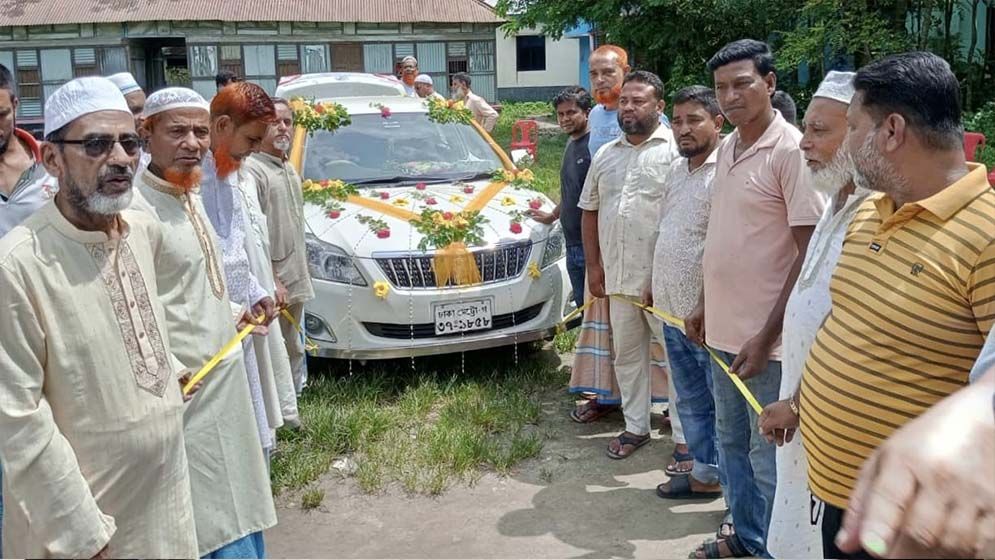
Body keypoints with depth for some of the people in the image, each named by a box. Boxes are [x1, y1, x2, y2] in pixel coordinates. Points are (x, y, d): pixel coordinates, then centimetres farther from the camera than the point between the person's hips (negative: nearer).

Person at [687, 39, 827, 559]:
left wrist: (767, 335, -19)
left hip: (766, 339, -8)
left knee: (767, 458, 4)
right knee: (731, 443, 20)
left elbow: (809, 254, -17)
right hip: (723, 330, 8)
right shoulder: (727, 148, 9)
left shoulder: (790, 151, -15)